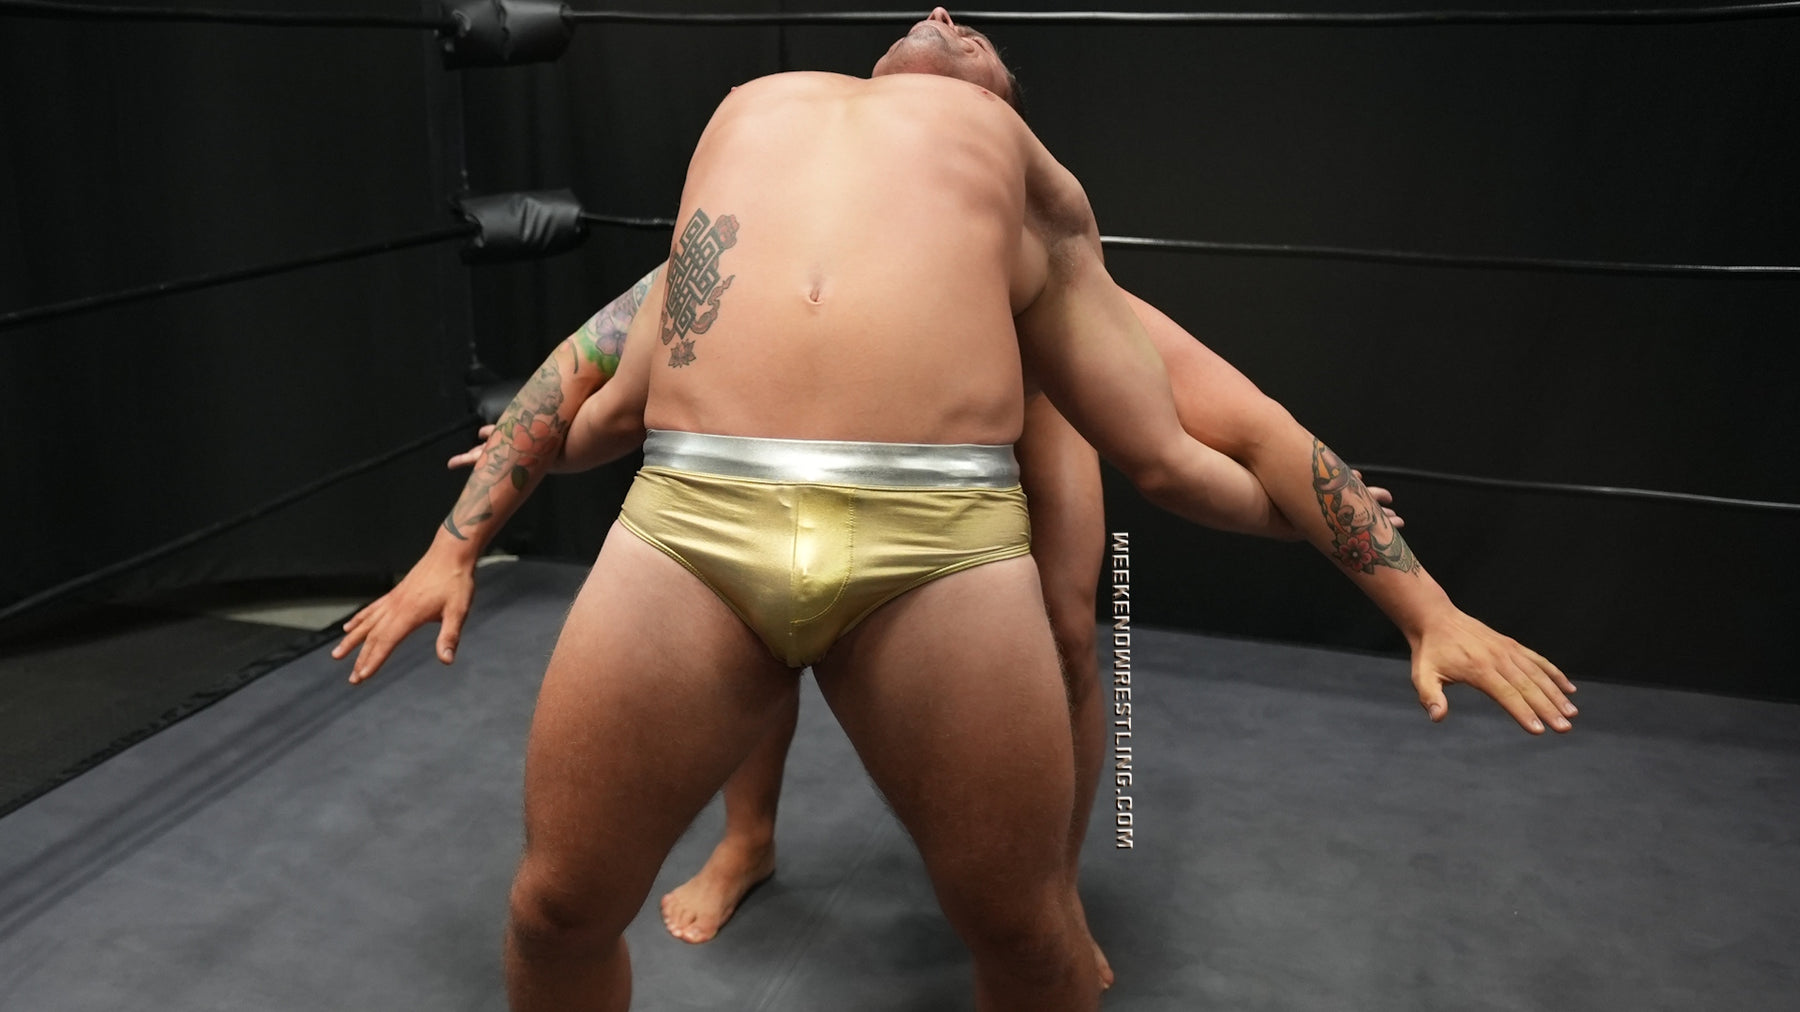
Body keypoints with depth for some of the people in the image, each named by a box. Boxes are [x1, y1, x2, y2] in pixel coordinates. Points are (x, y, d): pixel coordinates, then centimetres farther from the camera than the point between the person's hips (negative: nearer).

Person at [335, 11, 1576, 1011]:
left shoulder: (1038, 198, 25)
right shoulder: (737, 130, 32)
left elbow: (1173, 457, 22)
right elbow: (588, 364, 35)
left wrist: (1426, 606, 24)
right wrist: (452, 550, 35)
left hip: (944, 542, -1)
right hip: (684, 523, 2)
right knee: (558, 910, 9)